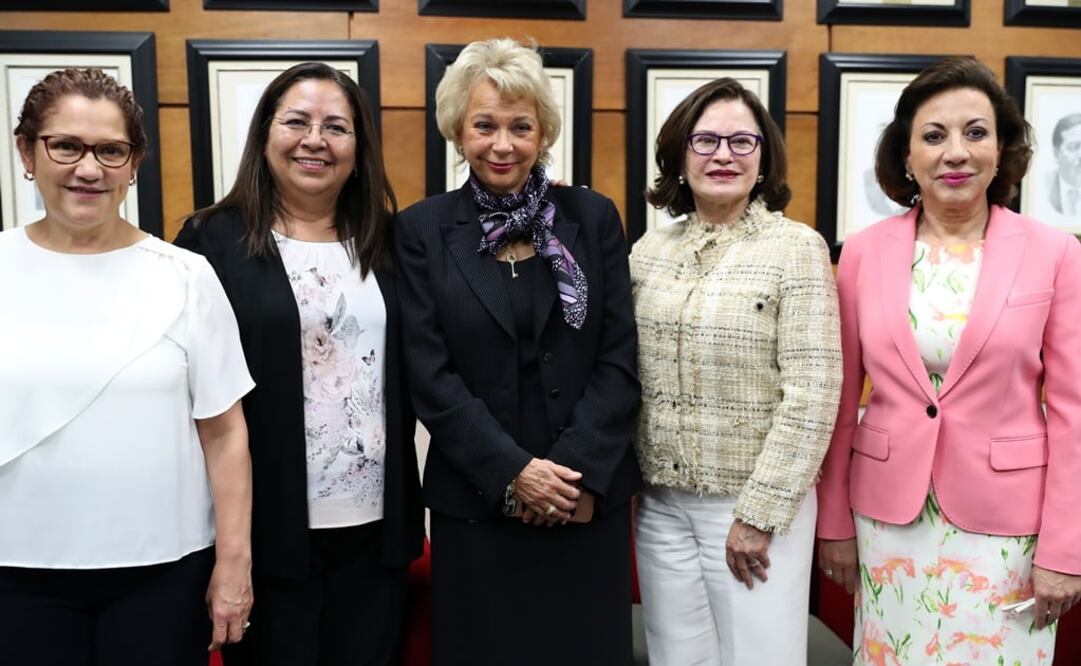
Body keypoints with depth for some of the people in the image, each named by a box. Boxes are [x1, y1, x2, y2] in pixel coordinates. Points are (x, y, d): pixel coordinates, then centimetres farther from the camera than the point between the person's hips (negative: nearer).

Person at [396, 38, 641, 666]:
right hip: (476, 499, -1)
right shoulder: (423, 230, 0)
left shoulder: (593, 218, 2)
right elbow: (430, 374, -6)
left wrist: (580, 471, -13)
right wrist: (511, 471, -14)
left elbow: (619, 361, -2)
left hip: (589, 494, 1)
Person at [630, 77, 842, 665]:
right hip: (659, 504, 4)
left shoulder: (797, 249, -8)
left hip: (755, 505, -4)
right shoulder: (649, 251, 5)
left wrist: (759, 515, -14)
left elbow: (812, 394, -13)